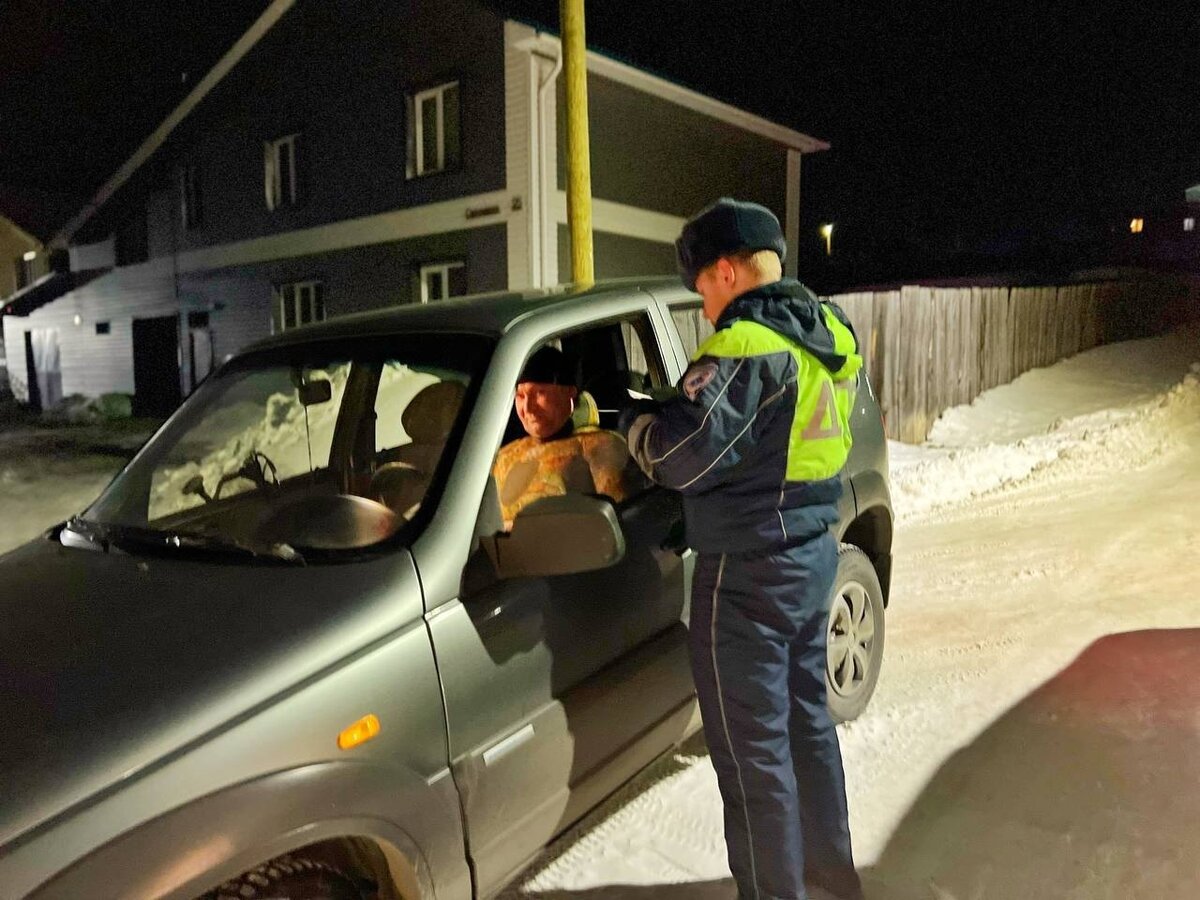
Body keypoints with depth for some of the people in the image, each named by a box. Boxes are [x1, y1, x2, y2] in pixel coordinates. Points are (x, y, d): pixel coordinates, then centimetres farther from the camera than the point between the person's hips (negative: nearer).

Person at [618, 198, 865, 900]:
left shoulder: (746, 345, -21)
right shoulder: (830, 332, 8)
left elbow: (682, 457, -24)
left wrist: (636, 415, -4)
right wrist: (684, 404, 11)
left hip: (750, 571, -10)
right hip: (815, 551, 10)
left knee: (753, 747, 6)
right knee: (807, 716, 24)